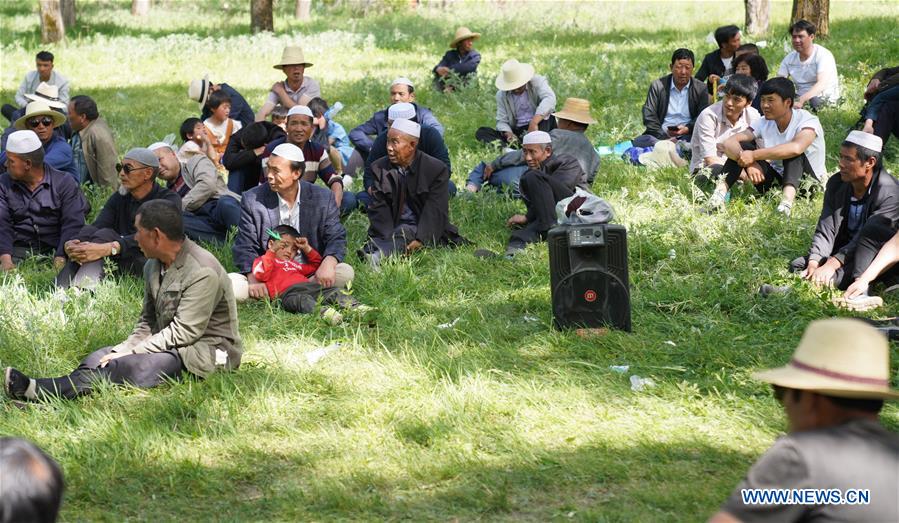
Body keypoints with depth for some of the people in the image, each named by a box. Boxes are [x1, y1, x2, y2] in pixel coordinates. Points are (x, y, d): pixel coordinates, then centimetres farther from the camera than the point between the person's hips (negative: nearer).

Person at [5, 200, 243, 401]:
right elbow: (148, 320, 15)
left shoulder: (202, 272, -19)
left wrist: (130, 352, -20)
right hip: (170, 344, 9)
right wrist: (126, 347, -7)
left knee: (128, 366, -30)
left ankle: (40, 391, -42)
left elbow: (184, 332, -22)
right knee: (101, 357, -13)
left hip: (208, 351, -9)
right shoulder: (153, 266, 10)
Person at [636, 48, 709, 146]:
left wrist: (687, 129, -17)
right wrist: (663, 137, -14)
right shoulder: (657, 86, 8)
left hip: (688, 136, -1)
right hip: (661, 136, 1)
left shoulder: (701, 89, 9)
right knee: (639, 141, -32)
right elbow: (649, 116, 1)